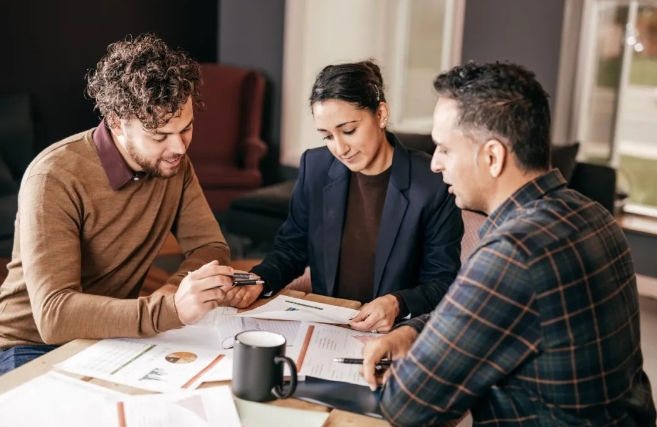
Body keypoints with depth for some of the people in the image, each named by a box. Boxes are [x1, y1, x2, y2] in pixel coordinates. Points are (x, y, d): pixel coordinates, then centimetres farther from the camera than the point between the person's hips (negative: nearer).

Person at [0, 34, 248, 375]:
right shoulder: (55, 178, -25)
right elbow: (53, 314, -32)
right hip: (34, 345, -5)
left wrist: (173, 291, -23)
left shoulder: (173, 163, -6)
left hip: (113, 335, 5)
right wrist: (170, 309, -46)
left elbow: (210, 246, -1)